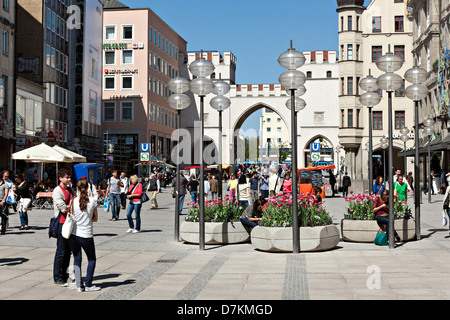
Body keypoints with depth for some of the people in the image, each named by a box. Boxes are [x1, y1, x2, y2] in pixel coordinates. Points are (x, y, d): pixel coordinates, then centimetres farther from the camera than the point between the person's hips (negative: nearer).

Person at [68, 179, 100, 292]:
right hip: (86, 235, -1)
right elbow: (95, 219, 2)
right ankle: (88, 284, 12)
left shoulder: (73, 201, -7)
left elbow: (71, 217, 3)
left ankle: (79, 285, 10)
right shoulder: (93, 201, -8)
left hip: (73, 234, 2)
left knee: (77, 259, 13)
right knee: (92, 259, 16)